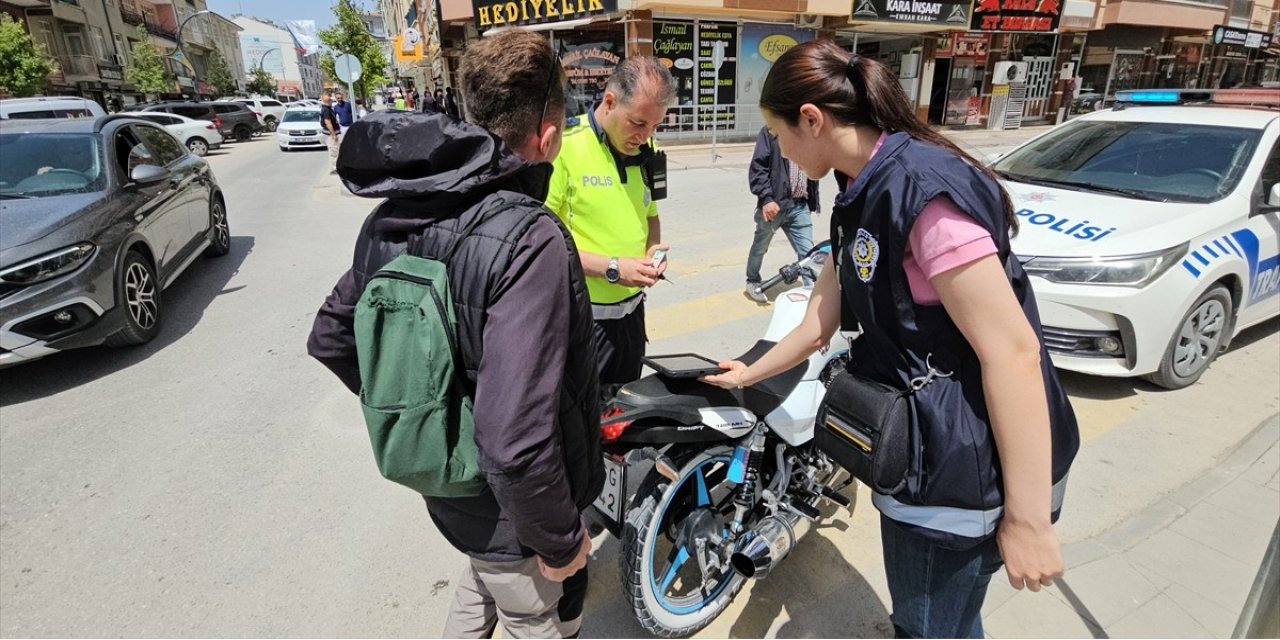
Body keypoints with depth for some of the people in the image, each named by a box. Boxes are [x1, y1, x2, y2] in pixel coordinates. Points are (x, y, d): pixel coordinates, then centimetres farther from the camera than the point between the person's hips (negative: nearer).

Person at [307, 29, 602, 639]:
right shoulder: (529, 241, -31)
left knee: (485, 576, 34)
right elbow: (516, 442, -36)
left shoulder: (393, 216, -6)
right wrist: (559, 538, -19)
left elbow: (331, 337, 5)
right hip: (505, 508, -6)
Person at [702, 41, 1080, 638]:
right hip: (920, 449, 8)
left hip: (965, 465, -8)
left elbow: (1012, 351, -25)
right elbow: (820, 320, 15)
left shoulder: (923, 188, -24)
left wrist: (1028, 517, -21)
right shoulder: (865, 198, 6)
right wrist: (750, 374, 26)